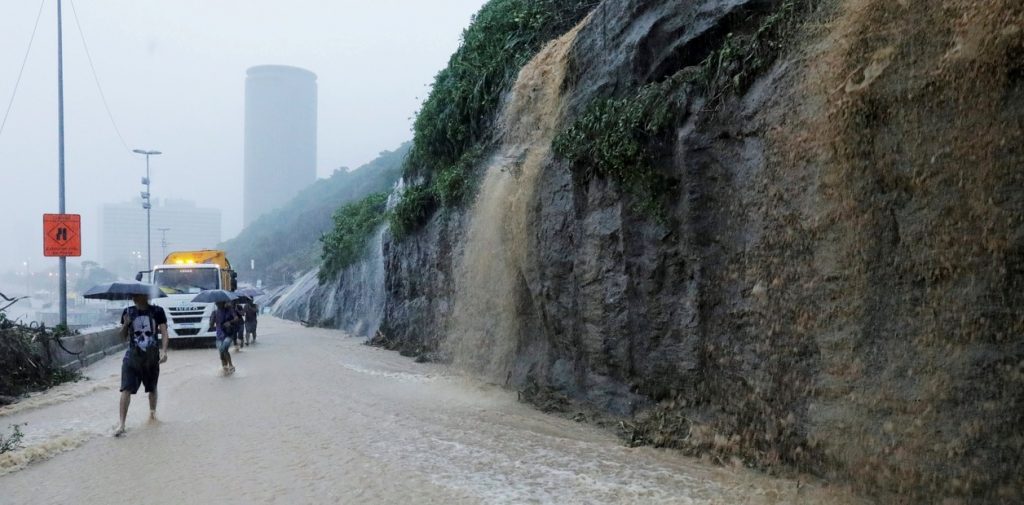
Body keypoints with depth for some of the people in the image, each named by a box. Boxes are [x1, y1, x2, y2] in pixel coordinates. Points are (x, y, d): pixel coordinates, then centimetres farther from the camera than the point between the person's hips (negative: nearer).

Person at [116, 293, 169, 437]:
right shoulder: (128, 312, 1)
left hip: (152, 355, 0)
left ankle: (152, 411, 42)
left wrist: (164, 351, -22)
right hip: (132, 356, 0)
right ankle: (121, 424, -12)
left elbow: (164, 333, -8)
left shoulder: (157, 311, -5)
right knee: (126, 389, -11)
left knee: (152, 388, 17)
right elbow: (123, 337, 6)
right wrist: (125, 324, -14)